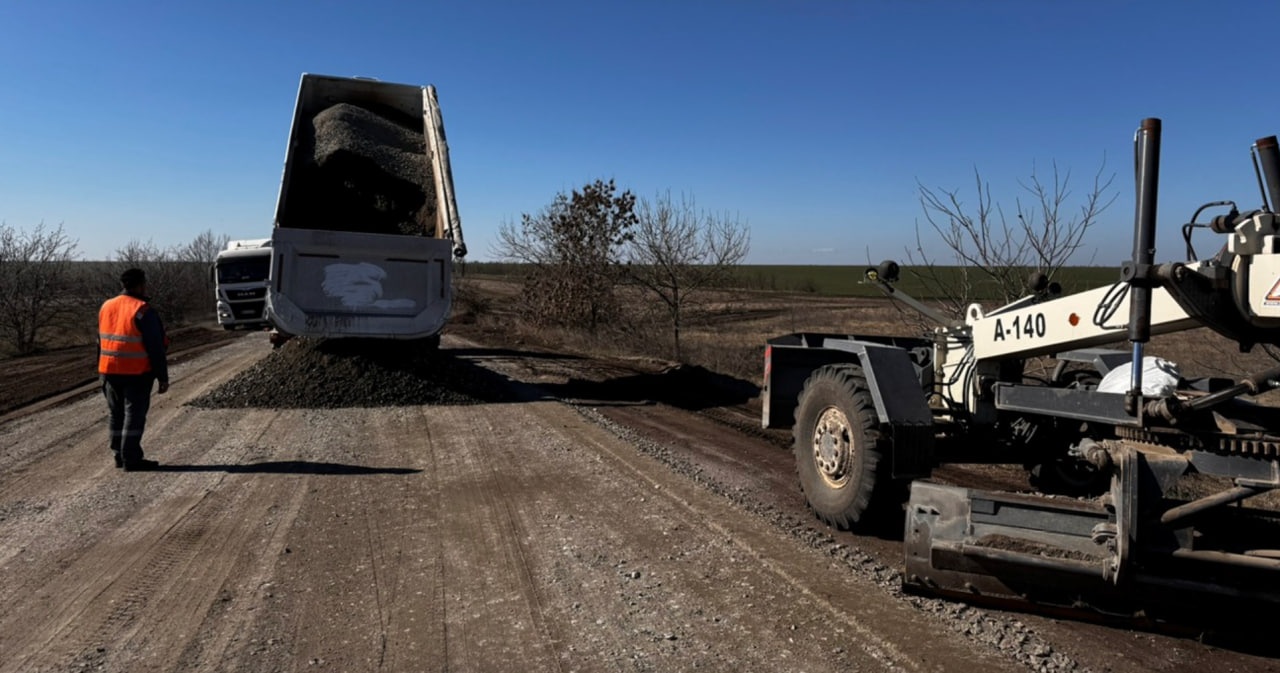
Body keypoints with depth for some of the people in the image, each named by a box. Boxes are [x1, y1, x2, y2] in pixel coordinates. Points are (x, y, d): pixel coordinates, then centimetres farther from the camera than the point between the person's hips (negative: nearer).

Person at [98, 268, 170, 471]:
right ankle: (131, 459, -2)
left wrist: (101, 371, 25)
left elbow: (100, 342, 17)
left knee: (117, 415, 14)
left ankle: (119, 456, 21)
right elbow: (156, 348, -14)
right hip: (137, 373, -7)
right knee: (134, 415, -2)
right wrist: (163, 377, -10)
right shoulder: (143, 311, -13)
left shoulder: (106, 307, 10)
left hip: (110, 372, 7)